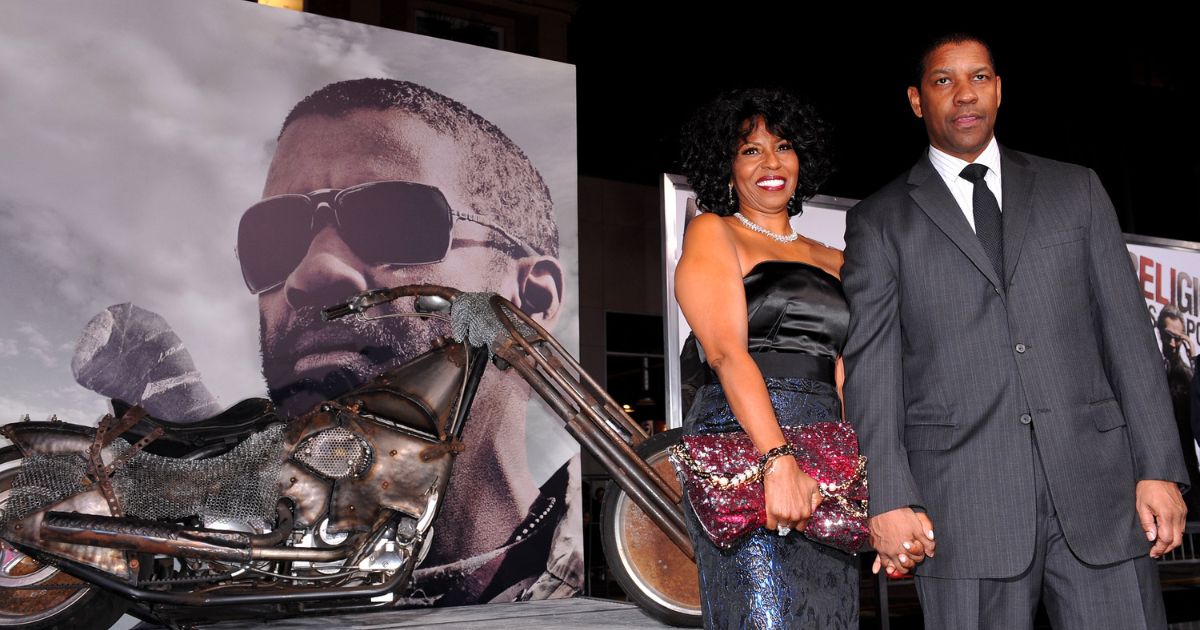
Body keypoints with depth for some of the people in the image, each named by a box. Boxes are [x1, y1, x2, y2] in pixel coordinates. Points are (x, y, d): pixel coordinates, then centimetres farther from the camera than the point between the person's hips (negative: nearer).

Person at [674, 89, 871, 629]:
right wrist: (779, 460, -22)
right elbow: (726, 352, -10)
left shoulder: (830, 261, 21)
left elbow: (842, 374, 16)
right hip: (744, 448, -6)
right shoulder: (713, 232, 4)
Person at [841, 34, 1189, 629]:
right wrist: (889, 500, -10)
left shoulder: (1075, 189, 15)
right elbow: (870, 364, 0)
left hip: (1096, 486, 2)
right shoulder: (879, 221, 8)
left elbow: (1125, 328, 10)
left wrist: (1159, 468, 2)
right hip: (962, 501, -2)